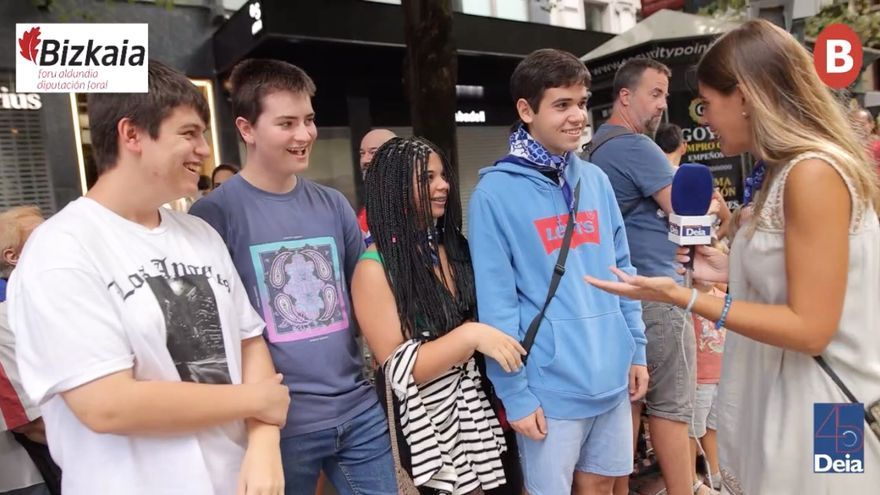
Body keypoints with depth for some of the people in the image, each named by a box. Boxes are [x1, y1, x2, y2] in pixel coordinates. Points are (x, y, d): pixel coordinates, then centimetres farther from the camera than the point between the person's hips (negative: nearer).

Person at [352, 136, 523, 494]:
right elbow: (398, 369, -18)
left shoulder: (454, 245, 3)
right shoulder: (376, 268, -16)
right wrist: (469, 336, -27)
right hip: (433, 420, -6)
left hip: (485, 401, 6)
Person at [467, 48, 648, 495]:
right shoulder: (496, 193, -12)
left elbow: (622, 271, 11)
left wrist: (637, 349, 9)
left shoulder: (596, 180, 5)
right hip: (551, 387, -5)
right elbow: (495, 302, -13)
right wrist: (515, 394, -12)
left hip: (612, 377, 5)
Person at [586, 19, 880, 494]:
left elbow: (811, 328, -22)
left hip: (813, 404, -9)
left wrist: (681, 296, -23)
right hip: (780, 391, 9)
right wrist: (733, 272, 7)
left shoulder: (814, 172, -21)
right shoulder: (790, 170, 8)